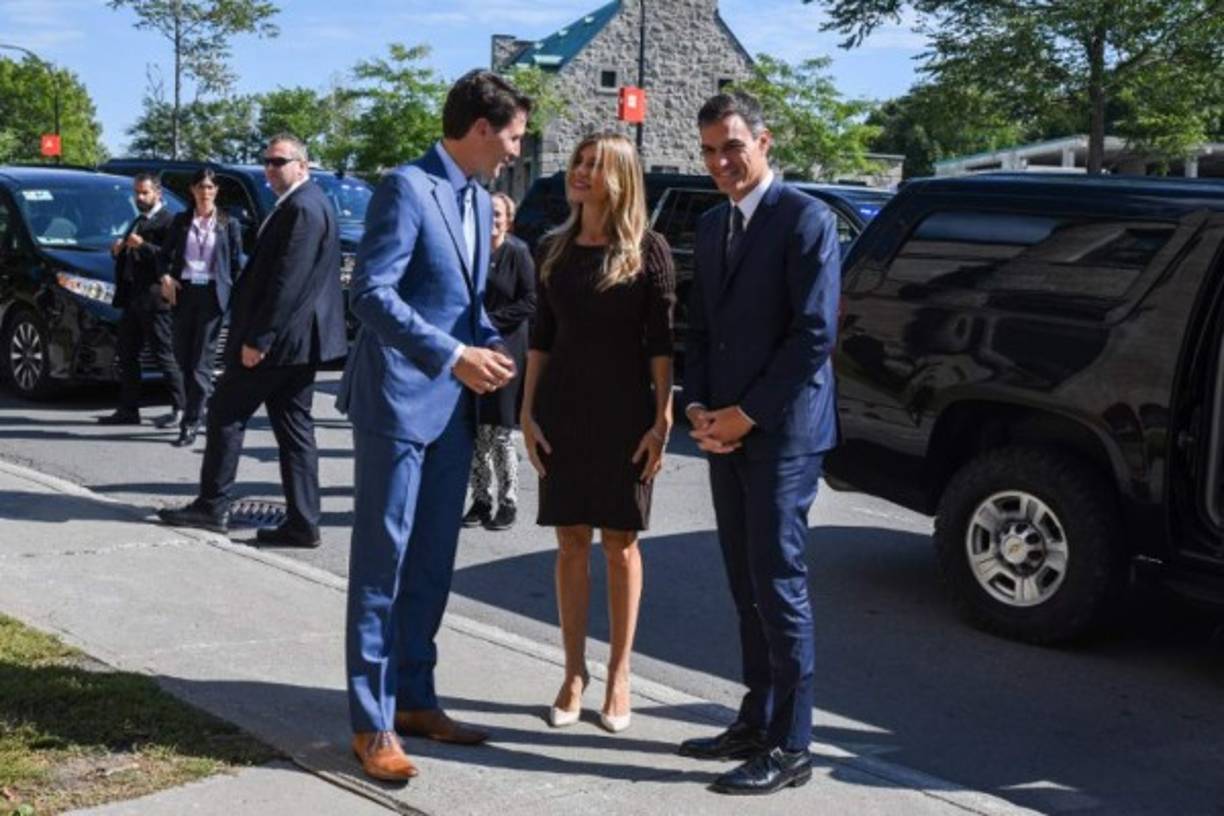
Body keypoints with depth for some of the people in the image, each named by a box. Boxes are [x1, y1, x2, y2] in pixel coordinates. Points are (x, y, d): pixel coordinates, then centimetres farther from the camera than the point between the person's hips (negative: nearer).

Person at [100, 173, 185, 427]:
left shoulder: (167, 221, -8)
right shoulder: (137, 222, 21)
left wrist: (142, 246, -26)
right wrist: (118, 251, 6)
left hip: (154, 298, -9)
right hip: (132, 298, 9)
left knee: (164, 355, -5)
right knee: (126, 354, 10)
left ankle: (180, 409, 1)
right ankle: (128, 410, 15)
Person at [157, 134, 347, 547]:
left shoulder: (302, 208, -16)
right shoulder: (304, 204, 16)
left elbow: (288, 280, -22)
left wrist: (258, 337, -21)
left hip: (280, 339, -10)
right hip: (299, 341, 10)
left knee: (226, 413, 2)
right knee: (294, 427, 8)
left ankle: (212, 506, 10)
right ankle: (302, 523, 9)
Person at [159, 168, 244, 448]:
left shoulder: (228, 224, 4)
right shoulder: (181, 221, 11)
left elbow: (237, 264, 4)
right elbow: (166, 254, 14)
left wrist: (237, 298, -5)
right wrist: (165, 276, -6)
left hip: (212, 293, -3)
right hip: (183, 291, 3)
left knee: (201, 359, -6)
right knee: (182, 354, 7)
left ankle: (190, 424, -6)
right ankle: (197, 407, 27)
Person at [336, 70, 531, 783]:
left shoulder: (479, 202, 14)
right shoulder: (408, 188, -13)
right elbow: (371, 292, -20)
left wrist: (491, 344, 2)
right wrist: (453, 355, -23)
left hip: (453, 406, 8)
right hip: (399, 401, -8)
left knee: (432, 564, 13)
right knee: (382, 565, -1)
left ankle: (415, 699, 25)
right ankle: (374, 724, 7)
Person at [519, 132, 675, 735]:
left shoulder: (648, 251, -4)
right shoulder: (554, 249, 8)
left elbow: (662, 342, -5)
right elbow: (540, 338, 9)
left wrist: (662, 420, -9)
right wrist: (528, 412, 4)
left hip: (625, 414, -3)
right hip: (562, 412, 3)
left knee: (619, 543, 5)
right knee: (571, 542, 7)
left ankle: (619, 675, 16)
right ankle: (573, 674, 17)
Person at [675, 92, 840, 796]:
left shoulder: (806, 219, -8)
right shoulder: (712, 226, 15)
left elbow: (816, 332, -15)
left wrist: (747, 414, -14)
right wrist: (699, 408, 1)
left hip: (781, 431, -7)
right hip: (727, 431, 7)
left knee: (780, 587, -5)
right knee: (748, 588, 11)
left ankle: (791, 747, 2)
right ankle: (757, 723, 20)